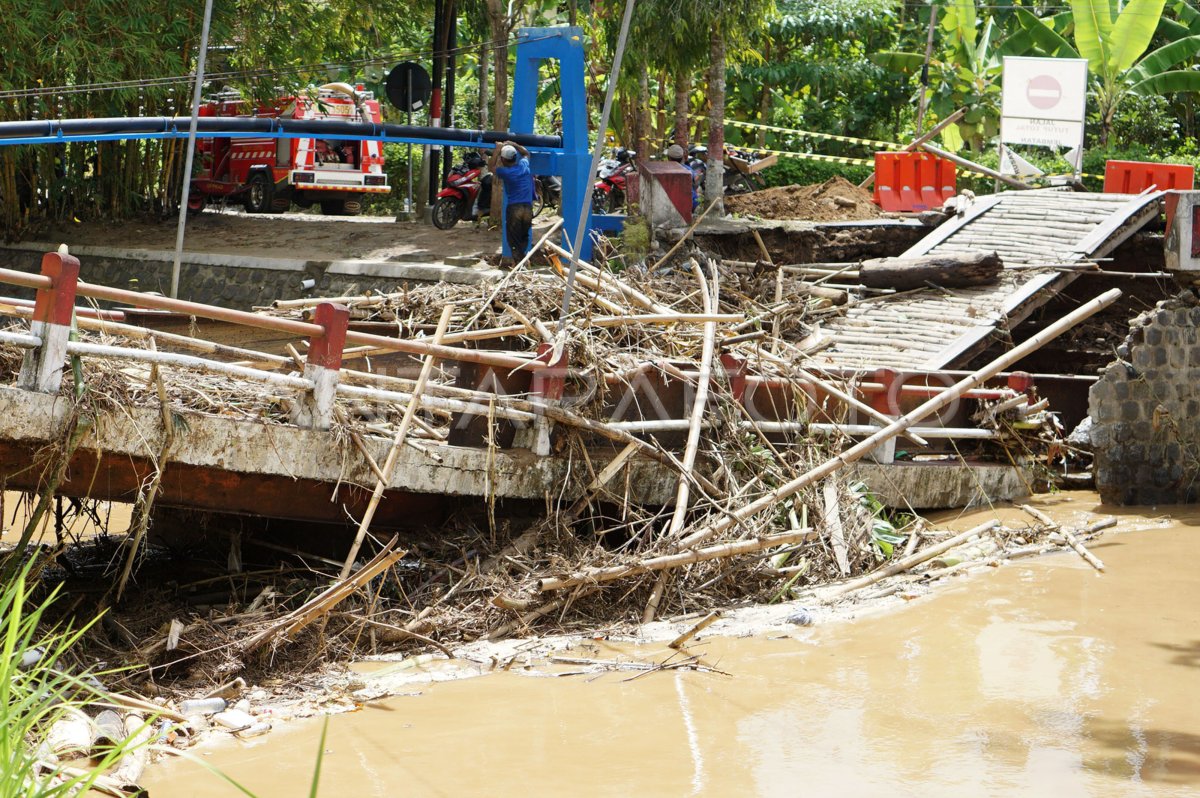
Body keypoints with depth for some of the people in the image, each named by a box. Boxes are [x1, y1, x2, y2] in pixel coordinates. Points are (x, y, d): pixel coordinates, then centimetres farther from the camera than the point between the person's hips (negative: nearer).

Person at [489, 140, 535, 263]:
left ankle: (518, 262, -8)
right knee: (524, 238, 15)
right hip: (528, 208, 4)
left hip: (514, 208, -4)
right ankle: (523, 259, 4)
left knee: (514, 240, 1)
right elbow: (526, 153, 30)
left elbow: (491, 166, 12)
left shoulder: (505, 172, -7)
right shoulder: (524, 165, 6)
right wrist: (513, 145, 24)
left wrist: (497, 150, 12)